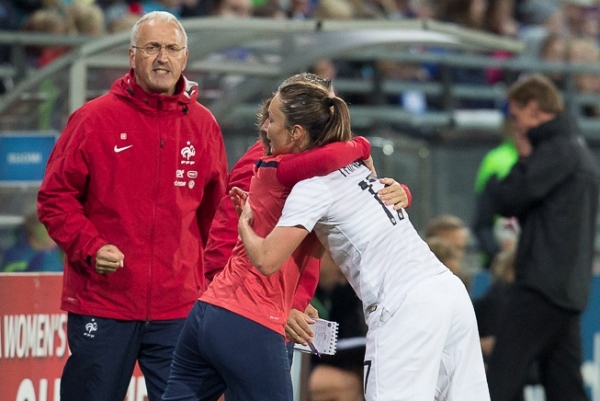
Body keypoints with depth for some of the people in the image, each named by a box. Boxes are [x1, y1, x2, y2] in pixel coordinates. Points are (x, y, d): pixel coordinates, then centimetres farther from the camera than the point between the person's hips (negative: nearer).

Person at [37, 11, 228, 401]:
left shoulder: (203, 125, 8)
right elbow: (55, 197, 1)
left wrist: (212, 278, 11)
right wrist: (91, 248, -12)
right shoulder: (95, 119, -2)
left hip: (178, 309, 3)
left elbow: (217, 211, 16)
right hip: (102, 303, -3)